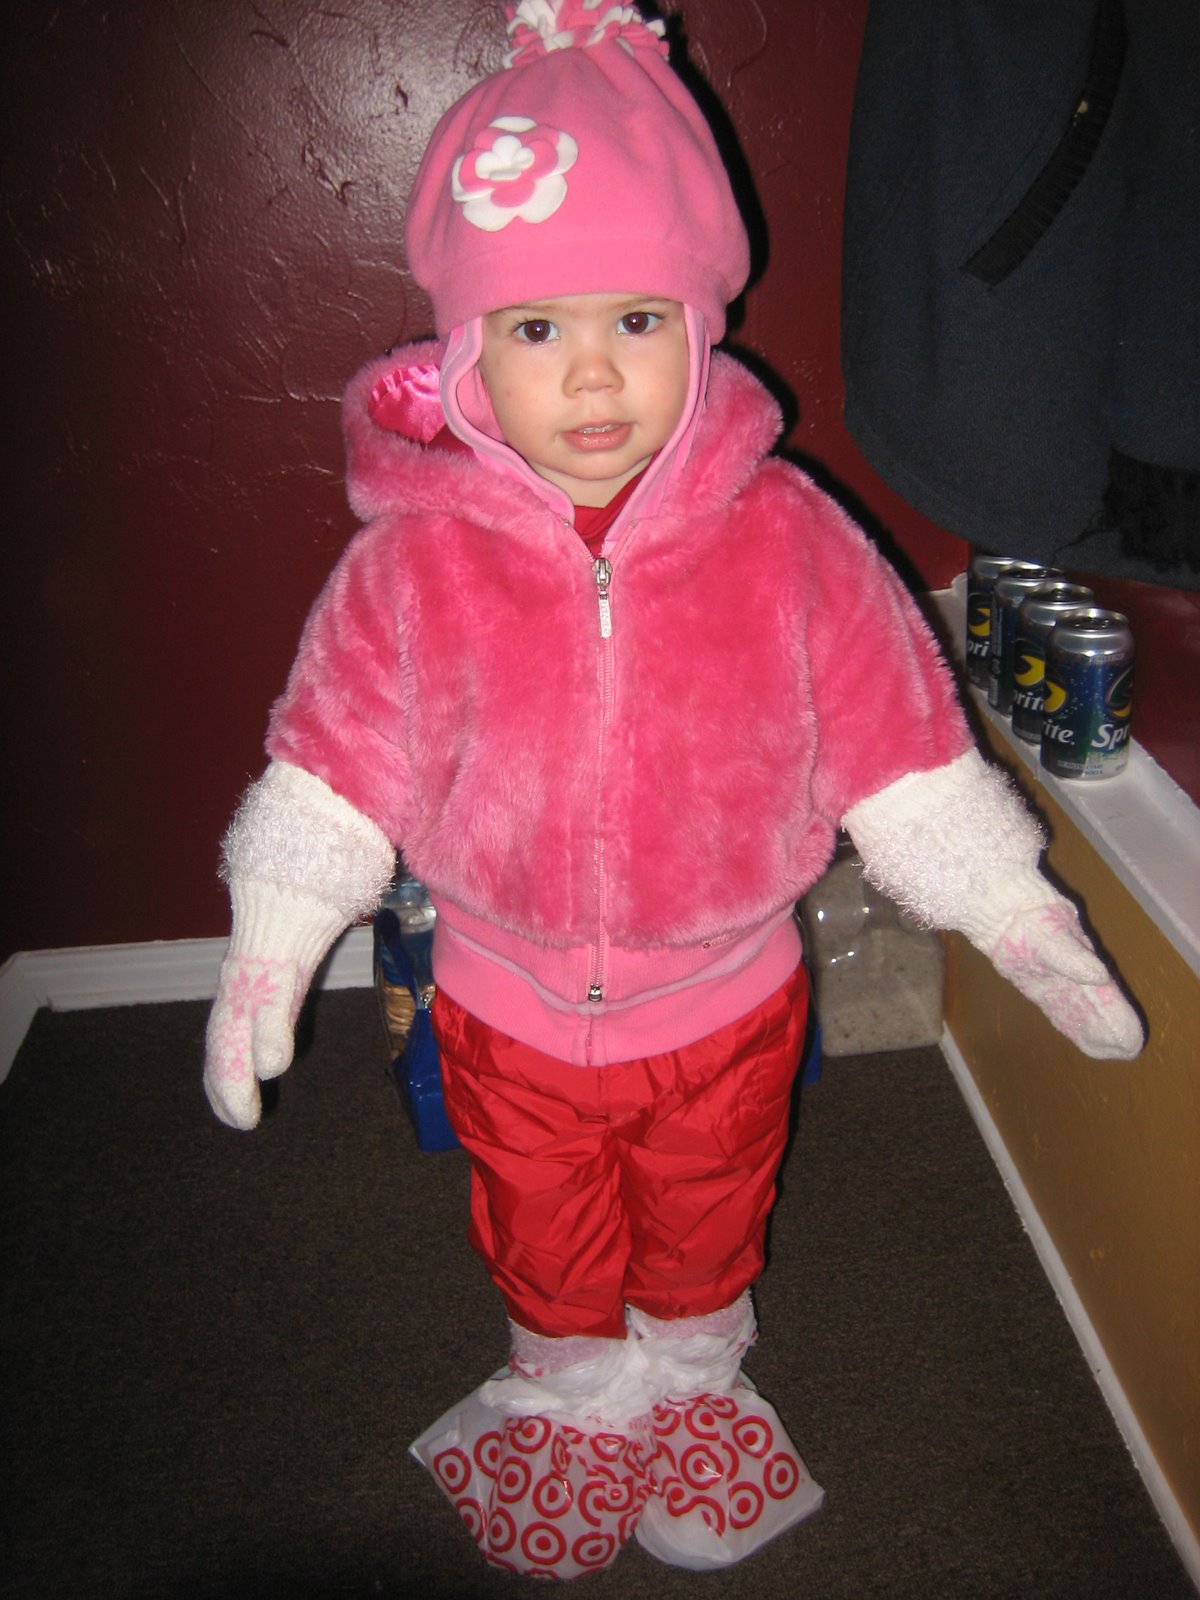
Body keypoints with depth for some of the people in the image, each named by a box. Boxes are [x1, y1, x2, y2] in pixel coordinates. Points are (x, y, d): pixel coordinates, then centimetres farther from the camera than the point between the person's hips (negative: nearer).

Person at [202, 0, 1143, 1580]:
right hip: (511, 1010, 0)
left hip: (727, 998, 0)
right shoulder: (416, 559, -18)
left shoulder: (786, 538, -18)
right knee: (544, 1242, 26)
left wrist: (1014, 912, -7)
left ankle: (695, 1375, 59)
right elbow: (340, 760, -7)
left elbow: (897, 744, -9)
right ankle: (569, 1392, 58)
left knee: (706, 1222, 28)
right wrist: (272, 937, -9)